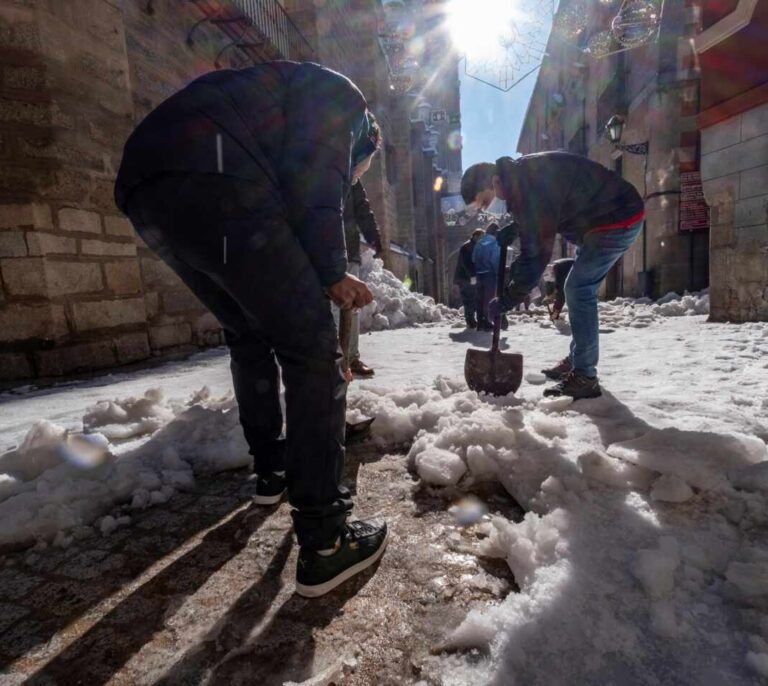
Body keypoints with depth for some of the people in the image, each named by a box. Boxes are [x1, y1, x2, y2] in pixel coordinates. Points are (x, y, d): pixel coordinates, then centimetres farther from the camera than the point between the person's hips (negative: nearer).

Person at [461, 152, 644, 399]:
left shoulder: (528, 183, -26)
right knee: (580, 290, 13)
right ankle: (577, 361, 23)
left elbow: (536, 251, -28)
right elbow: (535, 223, 21)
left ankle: (584, 378, -9)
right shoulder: (521, 175, 5)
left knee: (578, 290, -14)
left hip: (618, 219, -10)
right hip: (608, 218, 10)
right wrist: (506, 232, 4)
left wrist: (507, 299, -23)